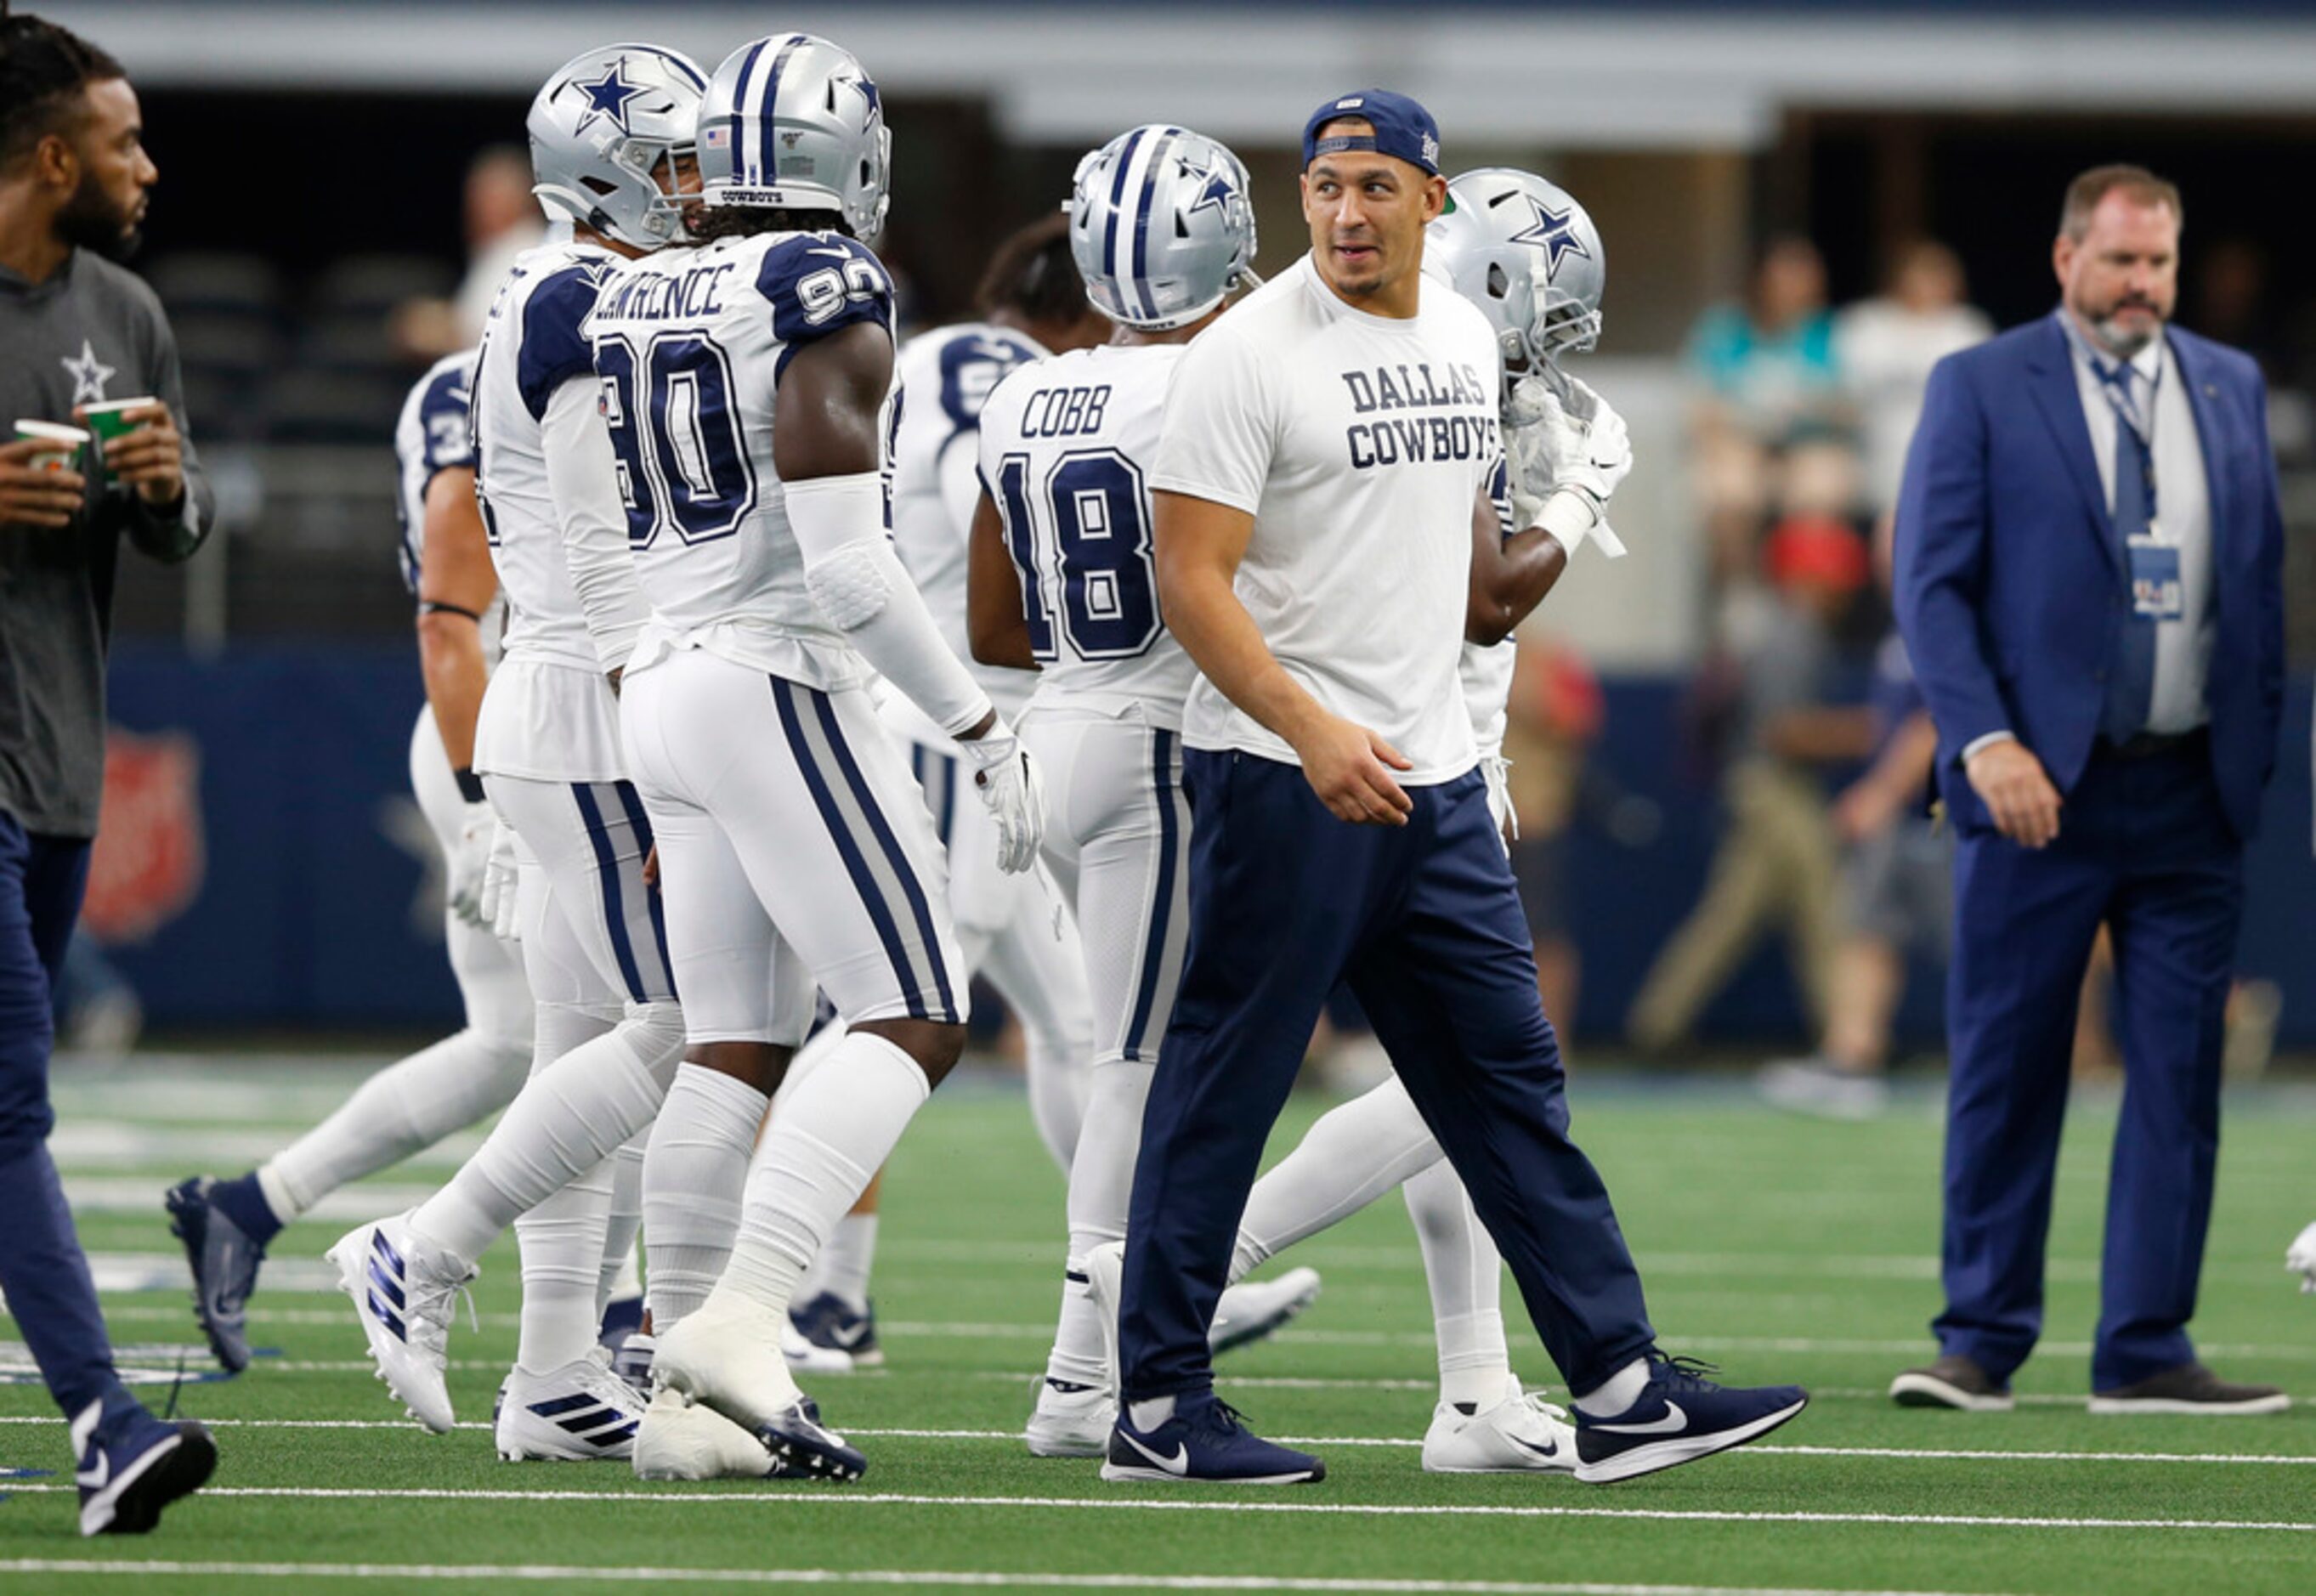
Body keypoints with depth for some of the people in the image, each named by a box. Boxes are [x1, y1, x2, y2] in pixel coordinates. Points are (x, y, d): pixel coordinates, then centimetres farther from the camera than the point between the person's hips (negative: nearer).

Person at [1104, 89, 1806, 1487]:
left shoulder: (1466, 339, 11)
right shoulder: (1252, 357, -11)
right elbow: (1194, 582, -16)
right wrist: (1313, 731, -25)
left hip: (1435, 776, 7)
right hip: (1282, 778, -7)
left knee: (1509, 1081, 8)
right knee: (1224, 1089, -2)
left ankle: (1621, 1388, 9)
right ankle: (1156, 1408, 5)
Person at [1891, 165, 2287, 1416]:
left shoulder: (2230, 386, 13)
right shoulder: (1979, 388, 0)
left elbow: (2261, 573, 15)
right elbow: (1931, 580, -4)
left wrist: (2258, 746, 7)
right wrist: (1985, 741, -15)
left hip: (2192, 790, 4)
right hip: (2039, 784, -4)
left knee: (2179, 1075, 1)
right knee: (2006, 1070, -1)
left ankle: (2145, 1353, 6)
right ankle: (1979, 1343, 8)